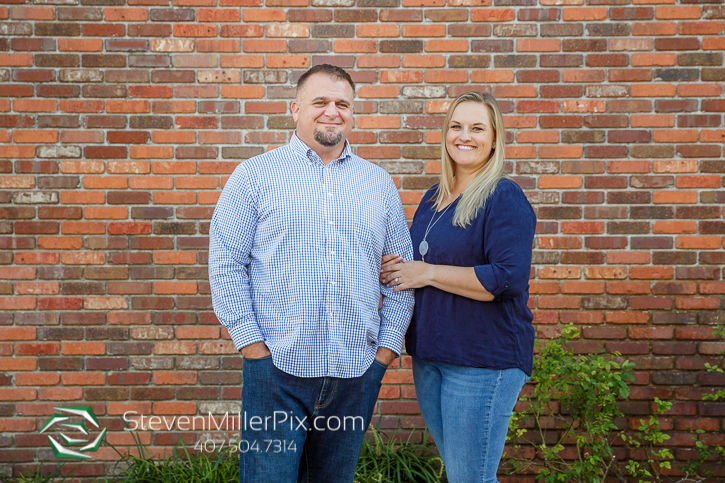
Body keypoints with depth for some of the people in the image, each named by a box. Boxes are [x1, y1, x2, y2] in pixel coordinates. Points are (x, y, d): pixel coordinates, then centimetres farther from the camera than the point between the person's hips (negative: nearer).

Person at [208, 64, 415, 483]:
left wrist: (387, 346, 4)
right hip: (277, 369, -3)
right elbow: (226, 264, -2)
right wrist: (252, 344, -8)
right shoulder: (256, 175, 1)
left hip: (357, 371, 3)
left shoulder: (379, 184, 11)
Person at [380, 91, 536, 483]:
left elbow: (507, 279, -22)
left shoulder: (505, 198, -11)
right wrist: (395, 268, 2)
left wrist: (427, 273, -16)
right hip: (428, 354, 8)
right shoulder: (434, 197, 13)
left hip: (483, 359, -8)